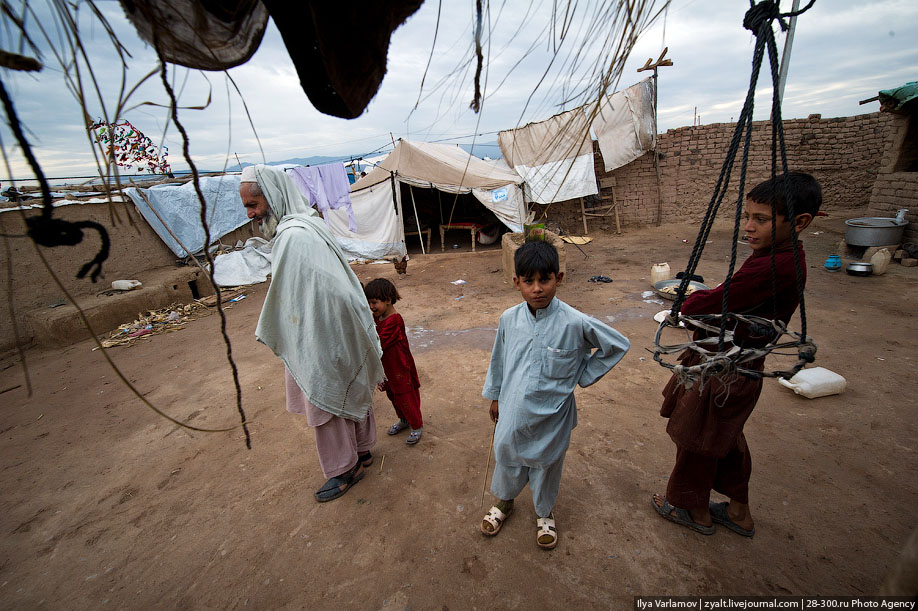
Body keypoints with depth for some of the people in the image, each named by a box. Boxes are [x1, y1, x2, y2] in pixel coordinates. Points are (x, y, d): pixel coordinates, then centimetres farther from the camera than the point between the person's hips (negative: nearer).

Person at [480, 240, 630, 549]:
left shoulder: (575, 323, -22)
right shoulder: (509, 318, -13)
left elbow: (618, 345, -7)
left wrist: (583, 376, -6)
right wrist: (494, 395, 12)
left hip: (551, 415, -2)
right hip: (513, 410, 2)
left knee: (547, 464, 22)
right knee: (506, 456, 23)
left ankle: (544, 512, 53)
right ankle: (504, 501, 55)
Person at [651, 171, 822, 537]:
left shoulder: (771, 267, -29)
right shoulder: (787, 257, 3)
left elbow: (698, 307, -29)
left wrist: (690, 303, -8)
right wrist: (705, 302, -10)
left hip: (722, 375, -9)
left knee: (698, 441, 13)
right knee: (726, 438, 27)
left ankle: (696, 511, 39)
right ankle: (739, 512, 48)